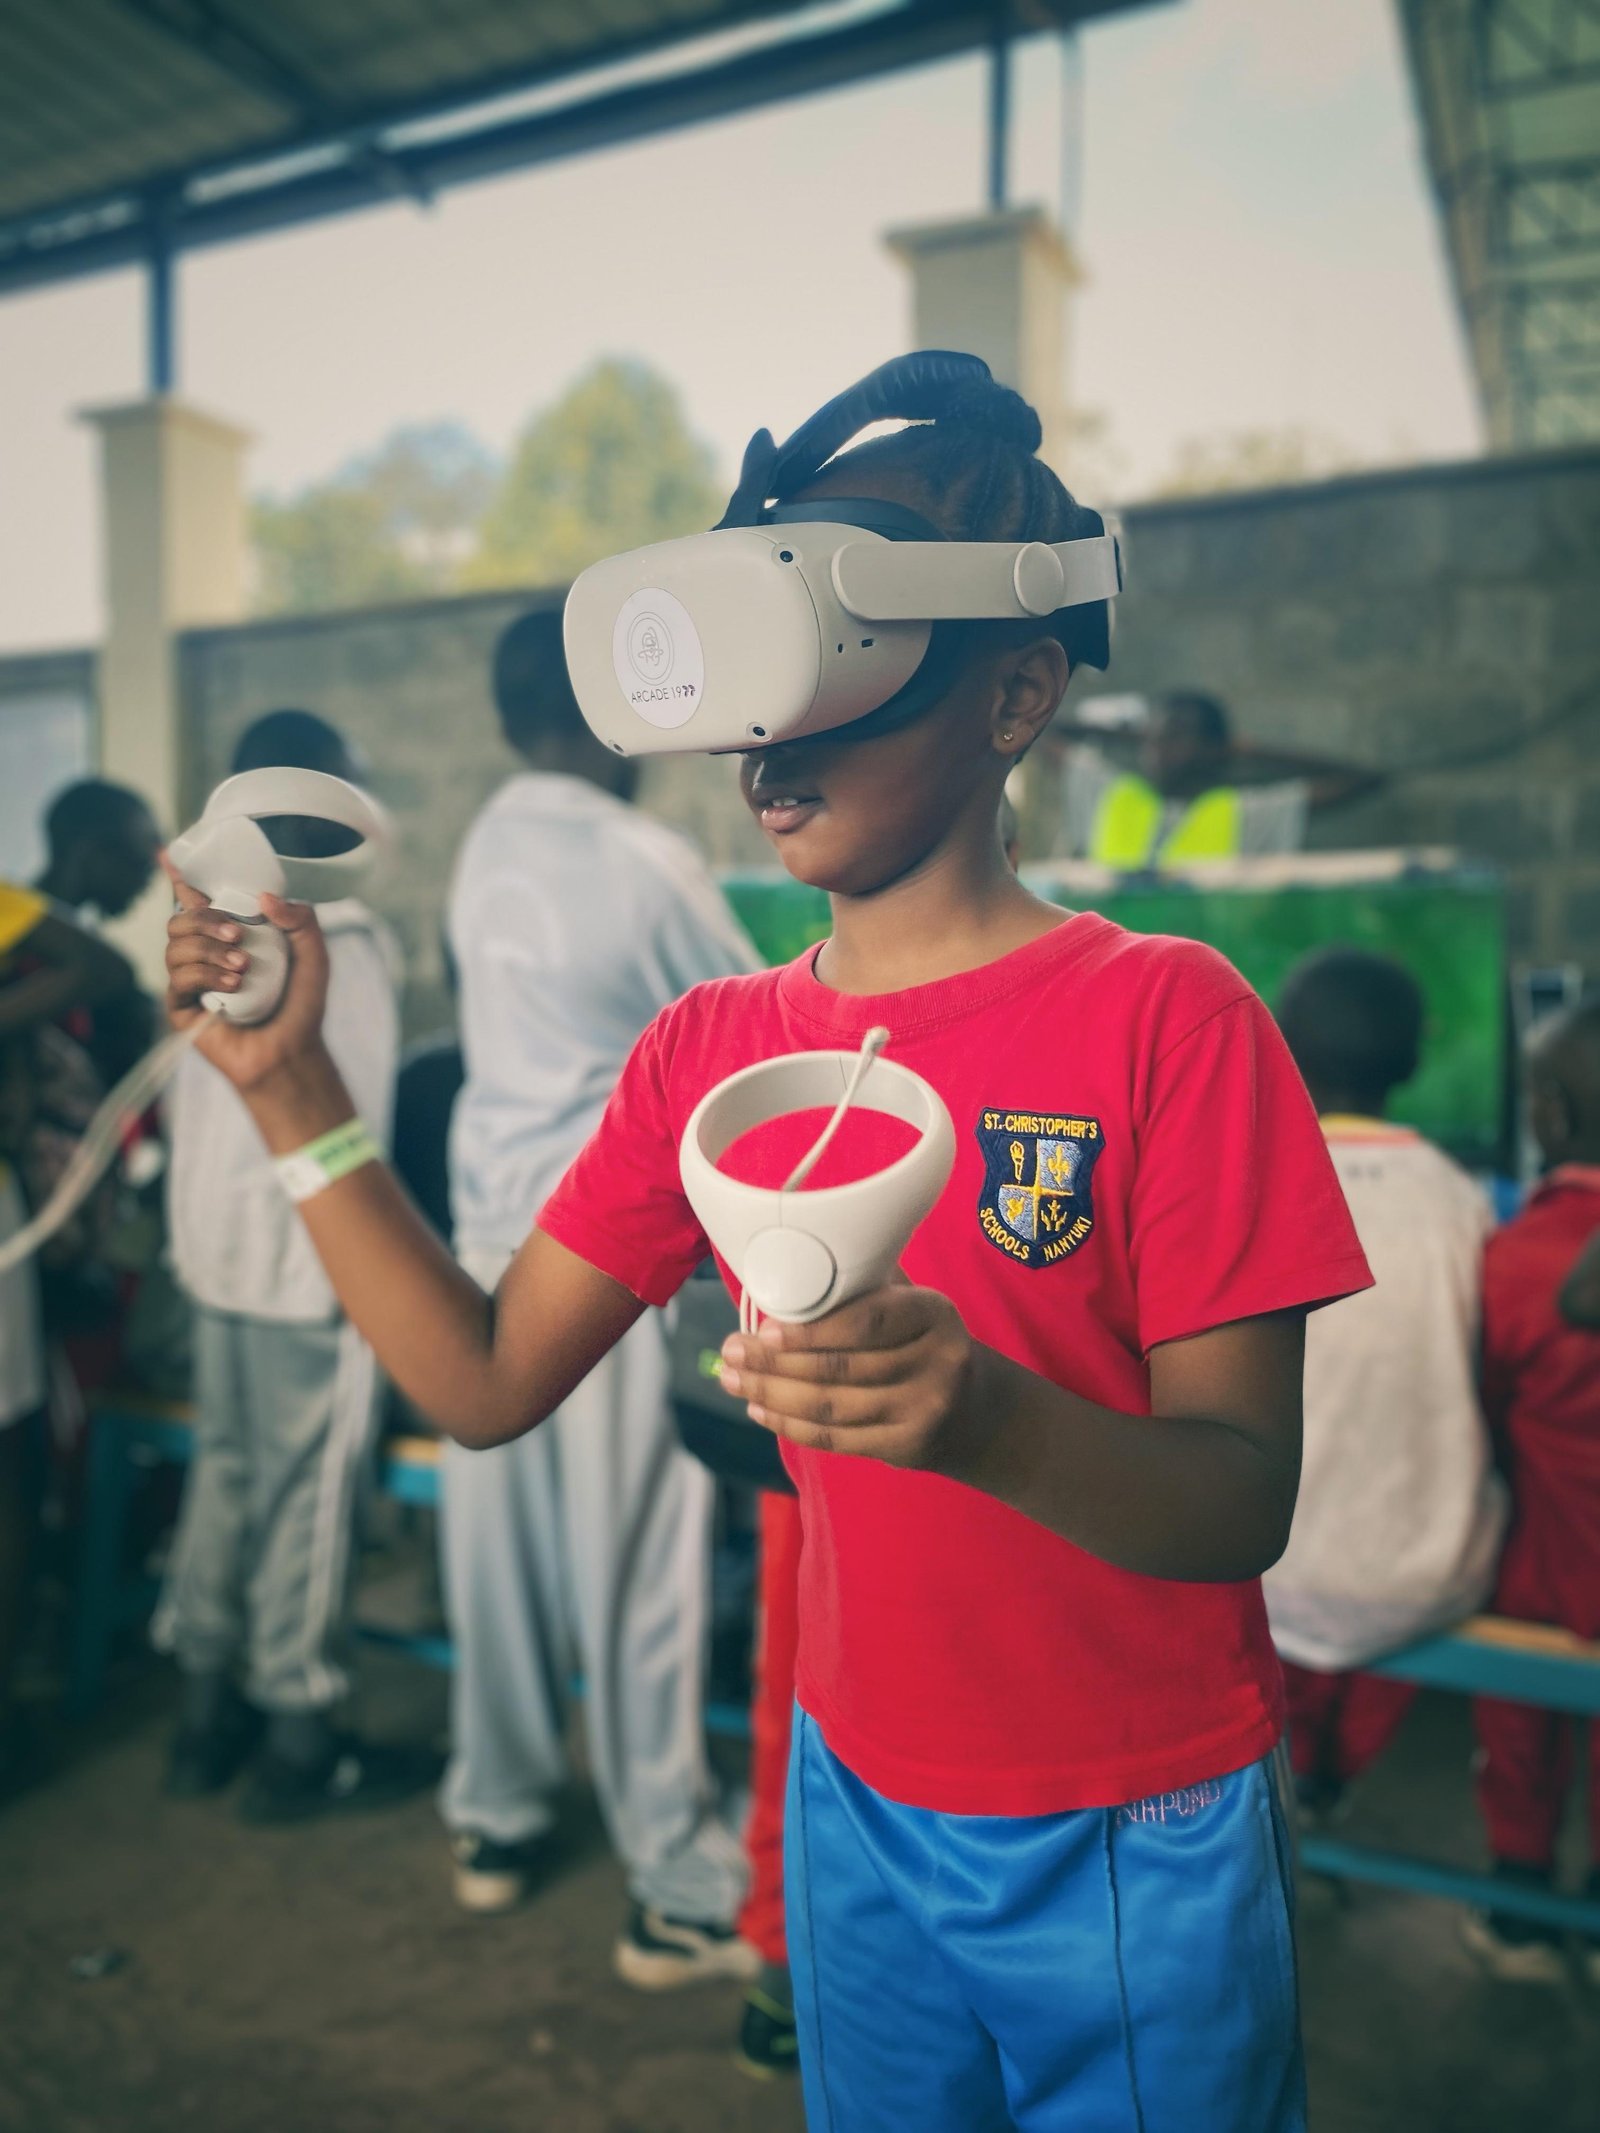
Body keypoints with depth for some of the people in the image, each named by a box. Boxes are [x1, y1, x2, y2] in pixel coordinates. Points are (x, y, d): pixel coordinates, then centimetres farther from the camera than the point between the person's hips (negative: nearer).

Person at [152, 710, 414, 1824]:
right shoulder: (344, 939, -15)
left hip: (217, 1253, 9)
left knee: (226, 1473, 17)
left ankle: (206, 1719, 29)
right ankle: (300, 1743, 16)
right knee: (308, 1497, 2)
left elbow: (202, 1098, 13)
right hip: (309, 1263, -8)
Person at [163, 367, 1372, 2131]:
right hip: (857, 1800, 4)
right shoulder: (710, 1048, -3)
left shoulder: (1165, 1017, -17)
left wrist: (988, 1415, -39)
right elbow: (485, 1381, -4)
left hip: (1135, 1842, -3)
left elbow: (1244, 1504, -19)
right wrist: (289, 1086, -10)